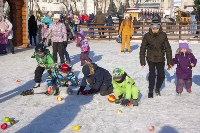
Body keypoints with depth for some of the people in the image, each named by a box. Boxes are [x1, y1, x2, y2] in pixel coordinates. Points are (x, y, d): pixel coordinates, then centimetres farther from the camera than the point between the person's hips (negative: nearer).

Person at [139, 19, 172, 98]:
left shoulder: (163, 35, -8)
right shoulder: (147, 36, -10)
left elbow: (168, 49, -1)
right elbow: (142, 49, -1)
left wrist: (169, 61, -1)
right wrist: (142, 61, 0)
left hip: (160, 59, 1)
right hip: (151, 59, -1)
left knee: (161, 75, 2)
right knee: (152, 75, -7)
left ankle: (158, 88, 30)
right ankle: (150, 92, 12)